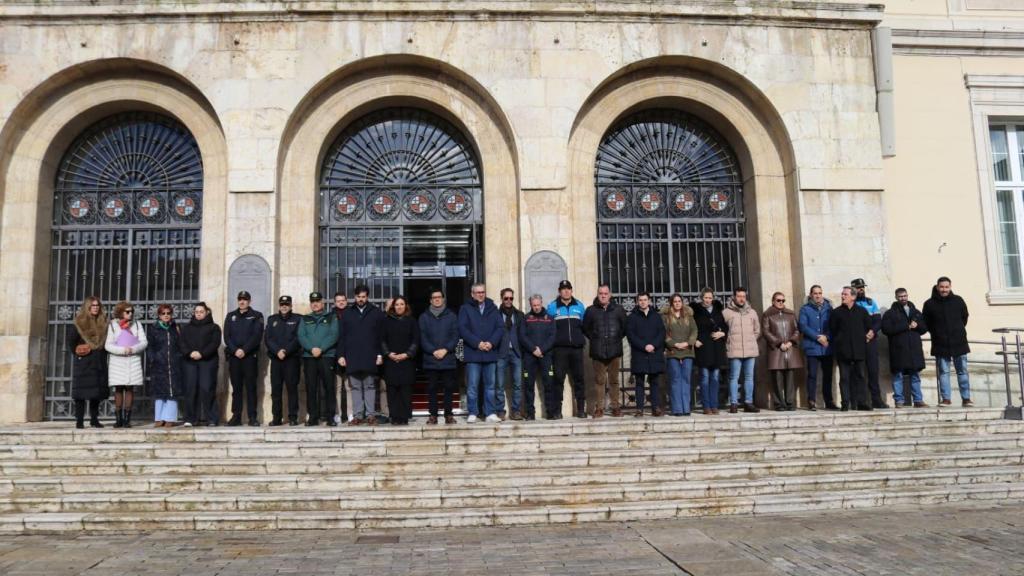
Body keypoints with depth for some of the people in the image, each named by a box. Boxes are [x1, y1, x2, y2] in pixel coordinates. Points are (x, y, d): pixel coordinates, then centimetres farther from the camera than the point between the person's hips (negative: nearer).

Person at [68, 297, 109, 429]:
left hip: (99, 363, 4)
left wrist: (102, 352, 5)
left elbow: (107, 340, 13)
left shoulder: (103, 323, 8)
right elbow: (71, 340, -3)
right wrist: (77, 352, -2)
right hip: (83, 363, -4)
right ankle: (79, 420, 3)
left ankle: (94, 419, 14)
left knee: (97, 391, 6)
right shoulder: (79, 322, -3)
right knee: (81, 391, -3)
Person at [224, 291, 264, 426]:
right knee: (236, 387, 4)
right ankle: (236, 416, 7)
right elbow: (226, 336, 5)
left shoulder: (256, 316, 6)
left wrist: (244, 350, -15)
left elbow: (257, 336, -5)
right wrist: (235, 350, -10)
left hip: (250, 356, -3)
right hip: (233, 356, 3)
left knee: (251, 387, -3)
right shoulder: (230, 316, 15)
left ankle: (252, 417, -2)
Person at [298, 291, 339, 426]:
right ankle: (312, 417, 4)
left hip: (327, 356, -2)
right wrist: (312, 348, -13)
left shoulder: (331, 317, 10)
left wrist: (321, 349, -14)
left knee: (329, 387, -5)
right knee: (311, 388, 0)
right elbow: (301, 336, 4)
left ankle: (330, 417, -3)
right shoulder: (305, 319, 17)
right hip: (308, 356, 2)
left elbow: (334, 335, -2)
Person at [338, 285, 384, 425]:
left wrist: (380, 354, -4)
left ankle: (370, 415, 6)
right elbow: (342, 336, 8)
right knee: (355, 387, 4)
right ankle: (357, 415, 8)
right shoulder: (347, 313, 10)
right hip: (352, 357, 2)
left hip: (370, 357, -2)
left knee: (370, 386, 2)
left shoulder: (376, 313, 5)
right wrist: (341, 355, 1)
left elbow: (381, 335, 2)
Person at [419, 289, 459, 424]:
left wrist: (445, 350, -10)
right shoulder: (424, 317, 8)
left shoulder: (451, 316, 8)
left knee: (449, 388, 2)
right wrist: (433, 351, -10)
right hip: (430, 360, 0)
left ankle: (449, 414, 8)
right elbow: (422, 338, 2)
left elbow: (455, 336, 3)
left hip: (448, 359, 0)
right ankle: (433, 415, 7)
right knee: (432, 388, 2)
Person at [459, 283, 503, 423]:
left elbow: (500, 328, 5)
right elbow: (462, 329, -5)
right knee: (472, 386, -1)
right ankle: (472, 414, 6)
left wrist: (491, 342, -11)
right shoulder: (465, 309, 5)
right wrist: (477, 343, -14)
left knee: (490, 385, 6)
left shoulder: (493, 309, 13)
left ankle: (491, 413, 11)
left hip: (491, 353, 3)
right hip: (472, 353, -3)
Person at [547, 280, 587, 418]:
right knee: (558, 379, -4)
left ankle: (581, 409, 10)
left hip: (577, 348, 2)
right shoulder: (552, 307, 5)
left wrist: (582, 339, 4)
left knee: (578, 378, 4)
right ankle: (556, 410, 0)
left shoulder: (579, 306, 11)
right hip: (560, 349, -2)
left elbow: (585, 325, 13)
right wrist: (553, 341, -2)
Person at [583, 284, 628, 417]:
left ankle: (616, 406, 12)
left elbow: (625, 327, 14)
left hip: (615, 351, 1)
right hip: (598, 351, -1)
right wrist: (594, 339, 4)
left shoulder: (618, 310, 8)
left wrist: (618, 338, 6)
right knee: (599, 380, 1)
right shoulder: (591, 310, 5)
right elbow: (585, 328, 10)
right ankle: (599, 408, 5)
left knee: (614, 380, 5)